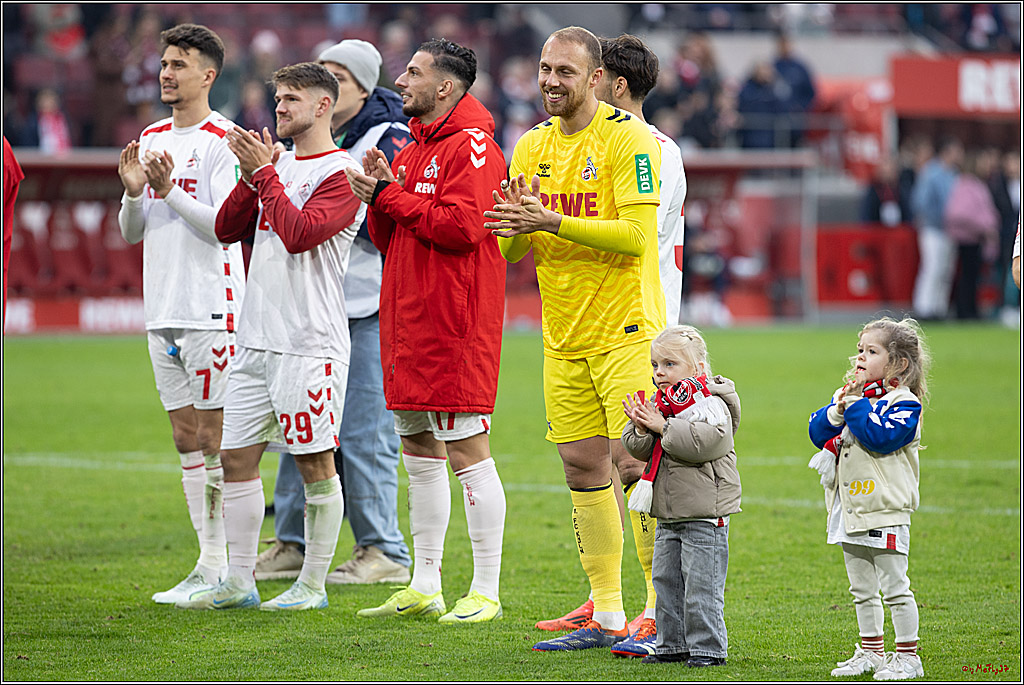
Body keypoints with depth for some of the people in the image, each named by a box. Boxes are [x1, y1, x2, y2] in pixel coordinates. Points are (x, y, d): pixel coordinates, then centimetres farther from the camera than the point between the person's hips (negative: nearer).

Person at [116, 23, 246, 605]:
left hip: (212, 310, -8)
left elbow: (224, 226, -15)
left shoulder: (224, 142, -8)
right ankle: (211, 564, 13)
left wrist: (170, 191, -23)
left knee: (215, 437, -6)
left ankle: (219, 567, -4)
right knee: (187, 437, 8)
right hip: (163, 311, 8)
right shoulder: (151, 139, 15)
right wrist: (133, 193, -4)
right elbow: (131, 232, 15)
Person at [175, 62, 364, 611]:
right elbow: (227, 229, 11)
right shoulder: (277, 164, 17)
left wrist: (263, 173, -14)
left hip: (310, 343, -8)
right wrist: (253, 175, -2)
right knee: (236, 457, 7)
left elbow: (300, 232, -20)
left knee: (314, 463, -1)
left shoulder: (340, 174, -7)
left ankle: (313, 585, 6)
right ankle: (238, 582, 12)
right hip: (256, 339, 8)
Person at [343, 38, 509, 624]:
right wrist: (379, 196, 0)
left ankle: (487, 593, -4)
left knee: (466, 449, -7)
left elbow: (460, 227, -21)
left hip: (453, 324, -9)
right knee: (419, 451, 12)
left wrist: (391, 195, -11)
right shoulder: (413, 148, 19)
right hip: (407, 322, 9)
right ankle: (425, 587, 18)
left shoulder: (471, 146, -9)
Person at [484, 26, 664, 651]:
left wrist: (552, 222, -22)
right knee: (583, 467, 6)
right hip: (564, 336, 7)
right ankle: (607, 616, 12)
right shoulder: (532, 146, 12)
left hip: (625, 329, -7)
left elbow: (636, 234, -18)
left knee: (633, 463, -10)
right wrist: (516, 229, -12)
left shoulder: (628, 136, -9)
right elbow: (512, 251, 11)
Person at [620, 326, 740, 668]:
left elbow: (705, 442, -28)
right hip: (669, 517, 8)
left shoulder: (710, 406, -12)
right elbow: (639, 450, 9)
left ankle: (707, 647, 0)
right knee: (666, 580, 12)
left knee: (701, 586, -6)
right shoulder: (660, 404, 10)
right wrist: (641, 428, -13)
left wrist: (662, 427, -23)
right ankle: (672, 643, 21)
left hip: (704, 516, -8)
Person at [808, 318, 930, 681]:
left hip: (885, 512, -8)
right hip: (850, 511, 8)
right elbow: (818, 433, 6)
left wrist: (856, 406, -19)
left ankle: (907, 657, 3)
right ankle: (871, 651, 26)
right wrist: (836, 412, -12)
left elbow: (881, 436, -25)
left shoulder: (903, 403, -10)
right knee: (862, 590, 16)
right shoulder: (848, 394, 13)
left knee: (894, 588, -3)